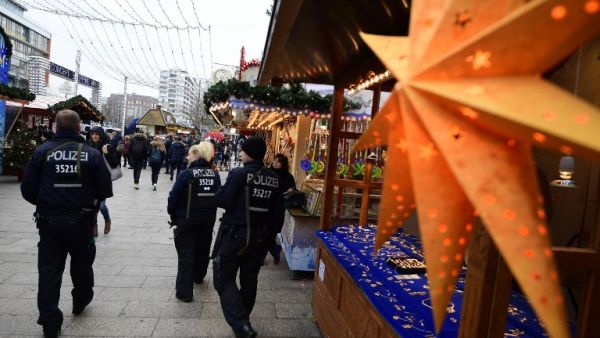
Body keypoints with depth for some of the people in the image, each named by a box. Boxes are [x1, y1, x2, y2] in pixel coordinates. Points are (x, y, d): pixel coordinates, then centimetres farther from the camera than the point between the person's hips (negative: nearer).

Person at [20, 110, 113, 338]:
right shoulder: (92, 154, -8)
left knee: (49, 270, 10)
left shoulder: (42, 151, -7)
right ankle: (81, 301, 42)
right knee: (82, 263, 21)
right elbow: (105, 190, -9)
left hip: (49, 219, 0)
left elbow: (28, 189, -5)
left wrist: (44, 203, 14)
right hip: (81, 220, 0)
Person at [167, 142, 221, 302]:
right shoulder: (215, 175, -3)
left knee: (186, 252, 3)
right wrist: (209, 210, 15)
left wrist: (173, 214, 2)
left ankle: (185, 291, 5)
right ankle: (198, 276, 44)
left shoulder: (186, 174, -17)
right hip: (208, 219, 5)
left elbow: (174, 197, -14)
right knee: (203, 248, 22)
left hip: (187, 219, -5)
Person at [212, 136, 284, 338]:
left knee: (224, 279, 6)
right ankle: (243, 321, 34)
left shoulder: (238, 174, -16)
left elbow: (222, 201, -14)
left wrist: (221, 192, 7)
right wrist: (271, 235, 15)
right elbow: (278, 211, 6)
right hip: (260, 236, 6)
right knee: (249, 279, 18)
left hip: (235, 233, -5)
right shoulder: (274, 179, 1)